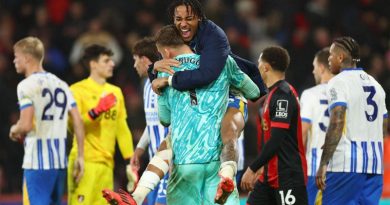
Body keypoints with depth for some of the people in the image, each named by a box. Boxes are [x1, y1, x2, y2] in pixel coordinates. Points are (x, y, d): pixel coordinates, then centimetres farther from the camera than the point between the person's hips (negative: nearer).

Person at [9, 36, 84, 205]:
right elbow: (78, 123, 9)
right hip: (60, 161, 7)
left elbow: (26, 125, -20)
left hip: (37, 162, -7)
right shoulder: (61, 84, 12)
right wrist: (80, 156, 12)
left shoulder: (27, 85, -10)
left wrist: (14, 131, 2)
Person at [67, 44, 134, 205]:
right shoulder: (78, 90, -3)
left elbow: (122, 129, 18)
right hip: (85, 162, -6)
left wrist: (131, 160, 11)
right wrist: (97, 111, -24)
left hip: (106, 162, 6)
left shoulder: (115, 92, 17)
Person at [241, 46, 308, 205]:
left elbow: (276, 140, -21)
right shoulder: (273, 94, 16)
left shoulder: (283, 95, -15)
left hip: (288, 176, -10)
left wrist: (253, 169, -18)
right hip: (271, 175, 10)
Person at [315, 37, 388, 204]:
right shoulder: (375, 84, 18)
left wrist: (323, 164, -19)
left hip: (346, 165, -7)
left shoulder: (338, 82, -7)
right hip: (375, 165, 7)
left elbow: (336, 123, -18)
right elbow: (384, 127, 22)